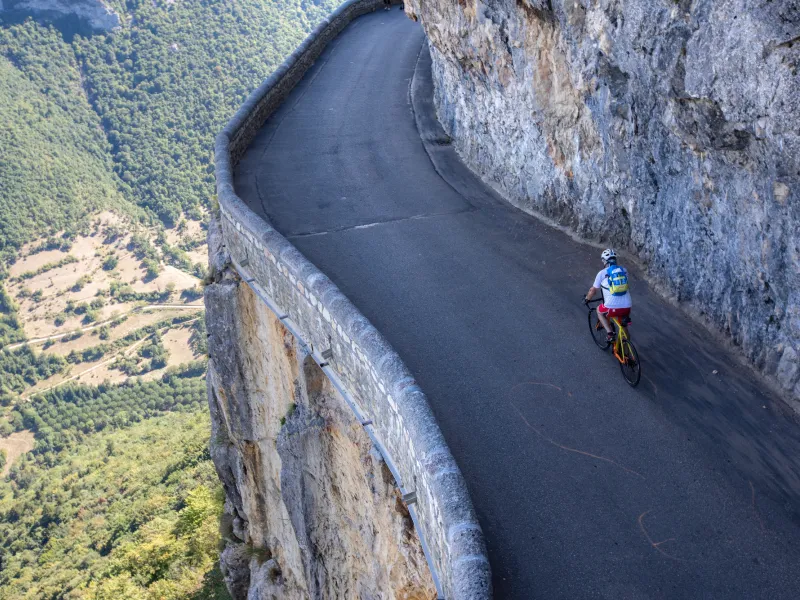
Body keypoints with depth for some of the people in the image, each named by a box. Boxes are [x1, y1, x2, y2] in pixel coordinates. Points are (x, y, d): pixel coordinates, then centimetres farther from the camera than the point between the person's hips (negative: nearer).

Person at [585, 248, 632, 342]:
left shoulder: (602, 273, 2)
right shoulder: (624, 271, 13)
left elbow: (593, 290, 11)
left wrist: (586, 299, 31)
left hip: (613, 308, -4)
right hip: (627, 307, 4)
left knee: (599, 311, 27)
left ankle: (609, 333, 14)